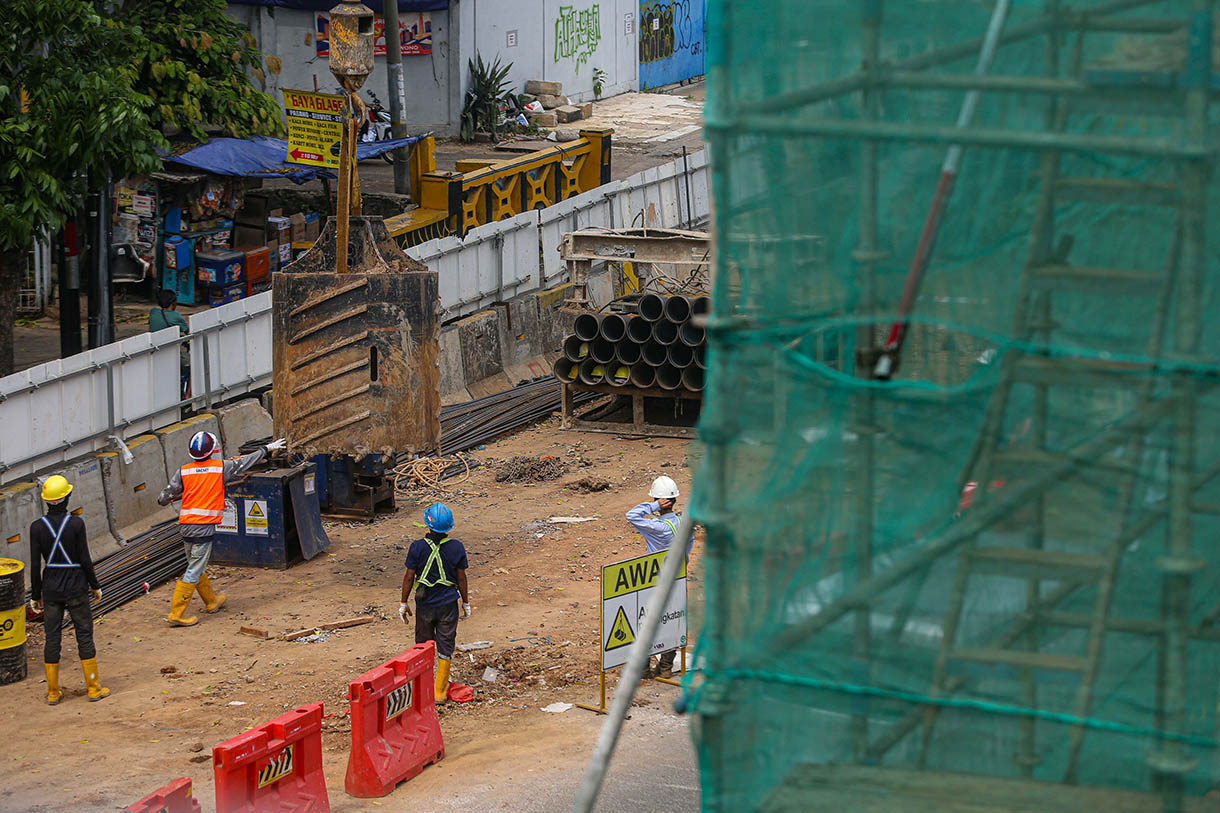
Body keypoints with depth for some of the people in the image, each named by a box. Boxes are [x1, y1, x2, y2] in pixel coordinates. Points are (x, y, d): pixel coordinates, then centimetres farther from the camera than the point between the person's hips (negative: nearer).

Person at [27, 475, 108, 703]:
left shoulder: (37, 527, -7)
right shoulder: (75, 523, -13)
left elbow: (35, 566, -4)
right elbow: (85, 560, -10)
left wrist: (35, 595, 6)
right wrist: (95, 586, 4)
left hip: (51, 590, 2)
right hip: (76, 589, -2)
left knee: (52, 638, 9)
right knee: (84, 636, 8)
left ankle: (53, 692, 13)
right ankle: (93, 689, 12)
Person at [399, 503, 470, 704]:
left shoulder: (417, 547, -13)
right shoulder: (456, 548, -9)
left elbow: (409, 577, -7)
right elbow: (461, 578, -2)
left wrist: (403, 603, 4)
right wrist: (465, 602, 12)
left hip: (424, 604, 0)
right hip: (448, 604, 0)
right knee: (445, 649, 9)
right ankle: (440, 692, 12)